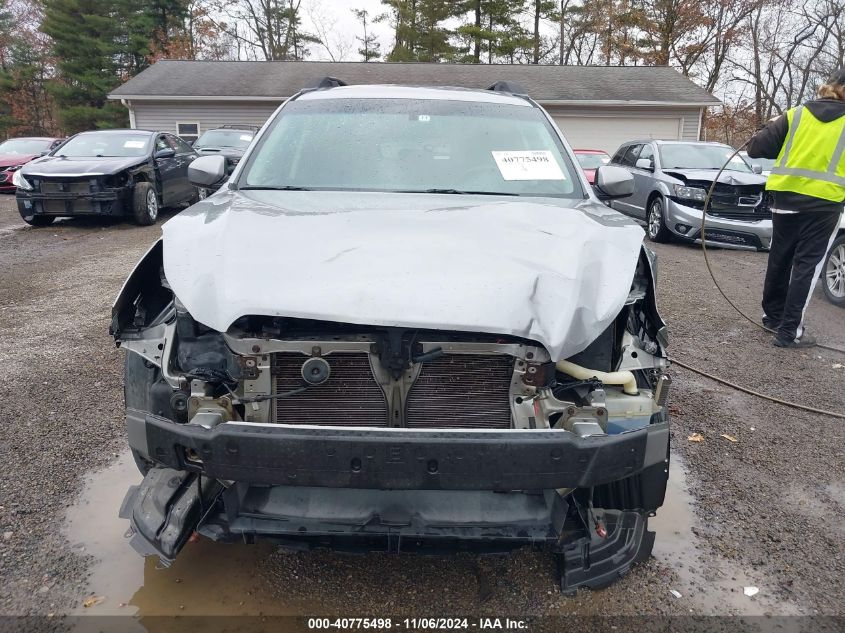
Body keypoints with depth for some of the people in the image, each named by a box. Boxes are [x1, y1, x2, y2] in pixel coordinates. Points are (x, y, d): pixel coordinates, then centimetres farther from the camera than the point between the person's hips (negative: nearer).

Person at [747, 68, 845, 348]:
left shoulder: (797, 114, 3)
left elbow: (756, 149, 0)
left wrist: (772, 128, 18)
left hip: (787, 198, 3)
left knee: (780, 259, 15)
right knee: (807, 265, 0)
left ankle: (773, 315, 29)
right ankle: (789, 331, -1)